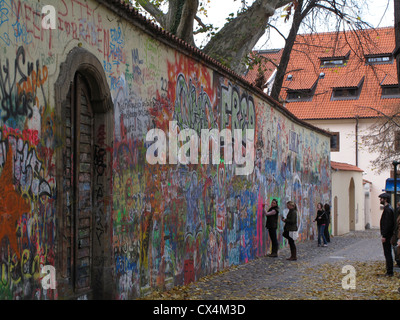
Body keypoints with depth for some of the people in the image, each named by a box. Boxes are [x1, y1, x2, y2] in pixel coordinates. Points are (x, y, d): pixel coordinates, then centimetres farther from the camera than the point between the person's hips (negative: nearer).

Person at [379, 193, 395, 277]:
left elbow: (387, 224, -22)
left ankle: (389, 272, -3)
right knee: (388, 253, 13)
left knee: (387, 254, -6)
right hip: (388, 235, 10)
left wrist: (384, 236, -21)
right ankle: (389, 271, 19)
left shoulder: (387, 209, -17)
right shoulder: (388, 208, 15)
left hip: (387, 235, -10)